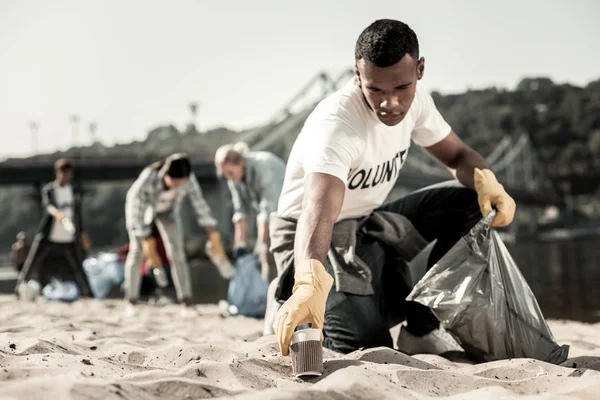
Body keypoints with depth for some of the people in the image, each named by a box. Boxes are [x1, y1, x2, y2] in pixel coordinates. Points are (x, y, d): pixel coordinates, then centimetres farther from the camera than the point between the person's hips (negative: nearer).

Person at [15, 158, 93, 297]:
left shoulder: (75, 192, 10)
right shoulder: (48, 190, -3)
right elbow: (47, 205, -24)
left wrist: (82, 234, 18)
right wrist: (57, 214, -44)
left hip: (69, 239, 3)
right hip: (48, 237, -3)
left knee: (78, 267, 1)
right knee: (31, 265, -4)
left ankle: (87, 294, 9)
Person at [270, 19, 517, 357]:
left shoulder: (414, 100, -9)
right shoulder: (335, 124, -32)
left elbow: (458, 155, 4)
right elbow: (318, 214, -48)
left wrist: (487, 182, -22)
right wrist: (308, 284, -67)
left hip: (369, 223, 7)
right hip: (320, 239, -7)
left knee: (471, 203, -9)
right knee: (367, 346, -25)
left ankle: (422, 331, -3)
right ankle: (289, 304, 7)